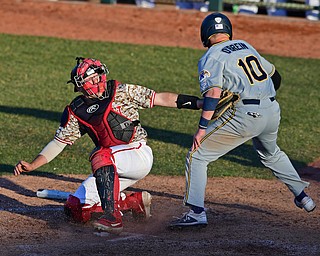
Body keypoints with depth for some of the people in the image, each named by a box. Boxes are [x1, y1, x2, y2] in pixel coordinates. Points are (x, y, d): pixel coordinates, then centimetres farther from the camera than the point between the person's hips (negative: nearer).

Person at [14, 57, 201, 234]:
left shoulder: (122, 92, -4)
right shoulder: (76, 112, 5)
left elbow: (160, 99, -5)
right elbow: (58, 143, 7)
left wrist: (198, 102, -13)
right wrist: (31, 166, -5)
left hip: (140, 155, -6)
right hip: (112, 168, 6)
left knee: (101, 157, -35)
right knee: (76, 209, -3)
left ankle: (113, 218, -35)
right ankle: (135, 202, 9)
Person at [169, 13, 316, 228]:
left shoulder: (211, 58, -2)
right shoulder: (246, 46, 18)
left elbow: (213, 92, -18)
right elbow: (275, 76, 24)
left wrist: (202, 127, -21)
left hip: (245, 115, -7)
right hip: (272, 112, 7)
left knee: (197, 155, 1)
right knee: (271, 153, 36)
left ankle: (197, 213, -8)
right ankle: (302, 196, 42)